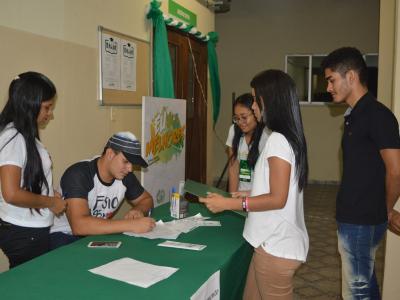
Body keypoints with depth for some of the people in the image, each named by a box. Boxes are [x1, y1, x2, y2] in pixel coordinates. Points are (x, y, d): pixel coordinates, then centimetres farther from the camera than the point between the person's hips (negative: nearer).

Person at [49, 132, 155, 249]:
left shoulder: (125, 176, -5)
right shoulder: (78, 174, -25)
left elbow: (146, 199, 12)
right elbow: (79, 225, -36)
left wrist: (138, 210, -13)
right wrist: (131, 225, -39)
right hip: (64, 236, -6)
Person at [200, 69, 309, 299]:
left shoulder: (278, 140, -19)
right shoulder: (288, 137, 10)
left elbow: (278, 199, -21)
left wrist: (229, 204, -18)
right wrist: (249, 195, 16)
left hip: (276, 246, -9)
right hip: (275, 241, 9)